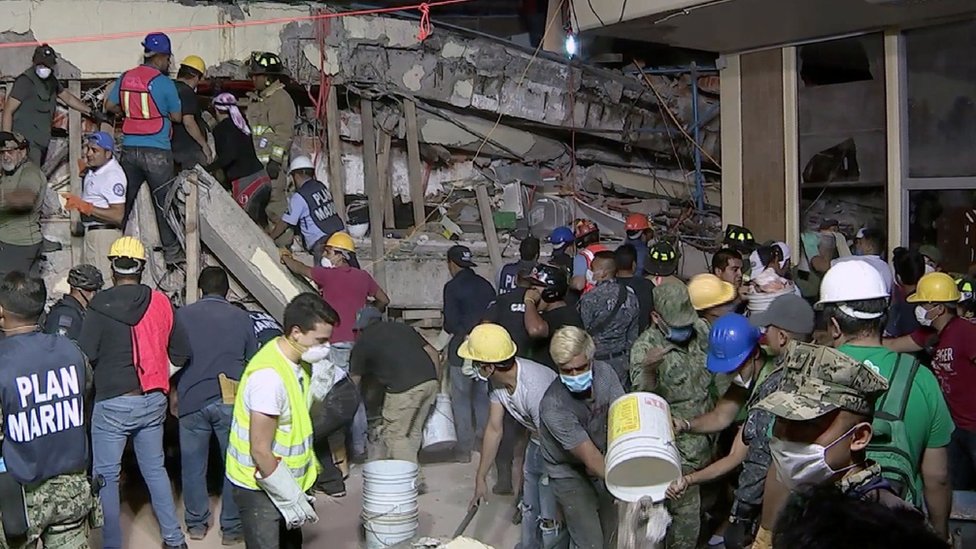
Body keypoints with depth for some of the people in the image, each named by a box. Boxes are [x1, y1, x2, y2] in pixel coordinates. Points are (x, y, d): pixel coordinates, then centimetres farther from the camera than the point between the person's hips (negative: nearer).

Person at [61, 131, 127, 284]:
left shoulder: (113, 175, -21)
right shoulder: (93, 169, 8)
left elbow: (118, 216, -26)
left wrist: (84, 206, -26)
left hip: (105, 233, -10)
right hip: (91, 231, 10)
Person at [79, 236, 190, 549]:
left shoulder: (100, 306, -12)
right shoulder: (160, 303, -1)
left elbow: (85, 356, -12)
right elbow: (181, 353, 5)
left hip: (113, 404, -5)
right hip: (153, 401, 5)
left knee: (106, 476, 6)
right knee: (155, 468, 17)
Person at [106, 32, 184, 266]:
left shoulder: (125, 78, 6)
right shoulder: (164, 82, -10)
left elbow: (110, 105, 16)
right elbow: (177, 117, -2)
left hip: (129, 149, 5)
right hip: (157, 152, -5)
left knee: (123, 200, 13)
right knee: (164, 202, 3)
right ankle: (171, 251, 8)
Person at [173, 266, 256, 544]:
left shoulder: (183, 315, 3)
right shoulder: (242, 318, 5)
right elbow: (252, 361, 12)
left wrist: (173, 391, 20)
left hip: (192, 399, 0)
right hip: (232, 401, 0)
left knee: (194, 466, 13)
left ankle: (196, 523, 22)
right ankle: (232, 527, 11)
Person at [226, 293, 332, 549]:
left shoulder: (298, 362, 0)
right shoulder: (269, 376, -28)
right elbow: (261, 451, -26)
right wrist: (291, 499, -18)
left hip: (285, 479, 9)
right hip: (259, 487, -9)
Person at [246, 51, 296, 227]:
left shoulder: (280, 99, -9)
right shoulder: (255, 99, 21)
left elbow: (284, 133, -16)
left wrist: (275, 160, -21)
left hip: (271, 163, -10)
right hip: (254, 162, 10)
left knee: (275, 199, -11)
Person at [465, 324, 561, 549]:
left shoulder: (535, 388, -38)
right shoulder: (497, 379, -14)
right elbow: (494, 429, -5)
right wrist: (481, 477, 0)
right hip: (537, 440, 8)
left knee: (550, 517, -2)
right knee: (529, 507, 21)